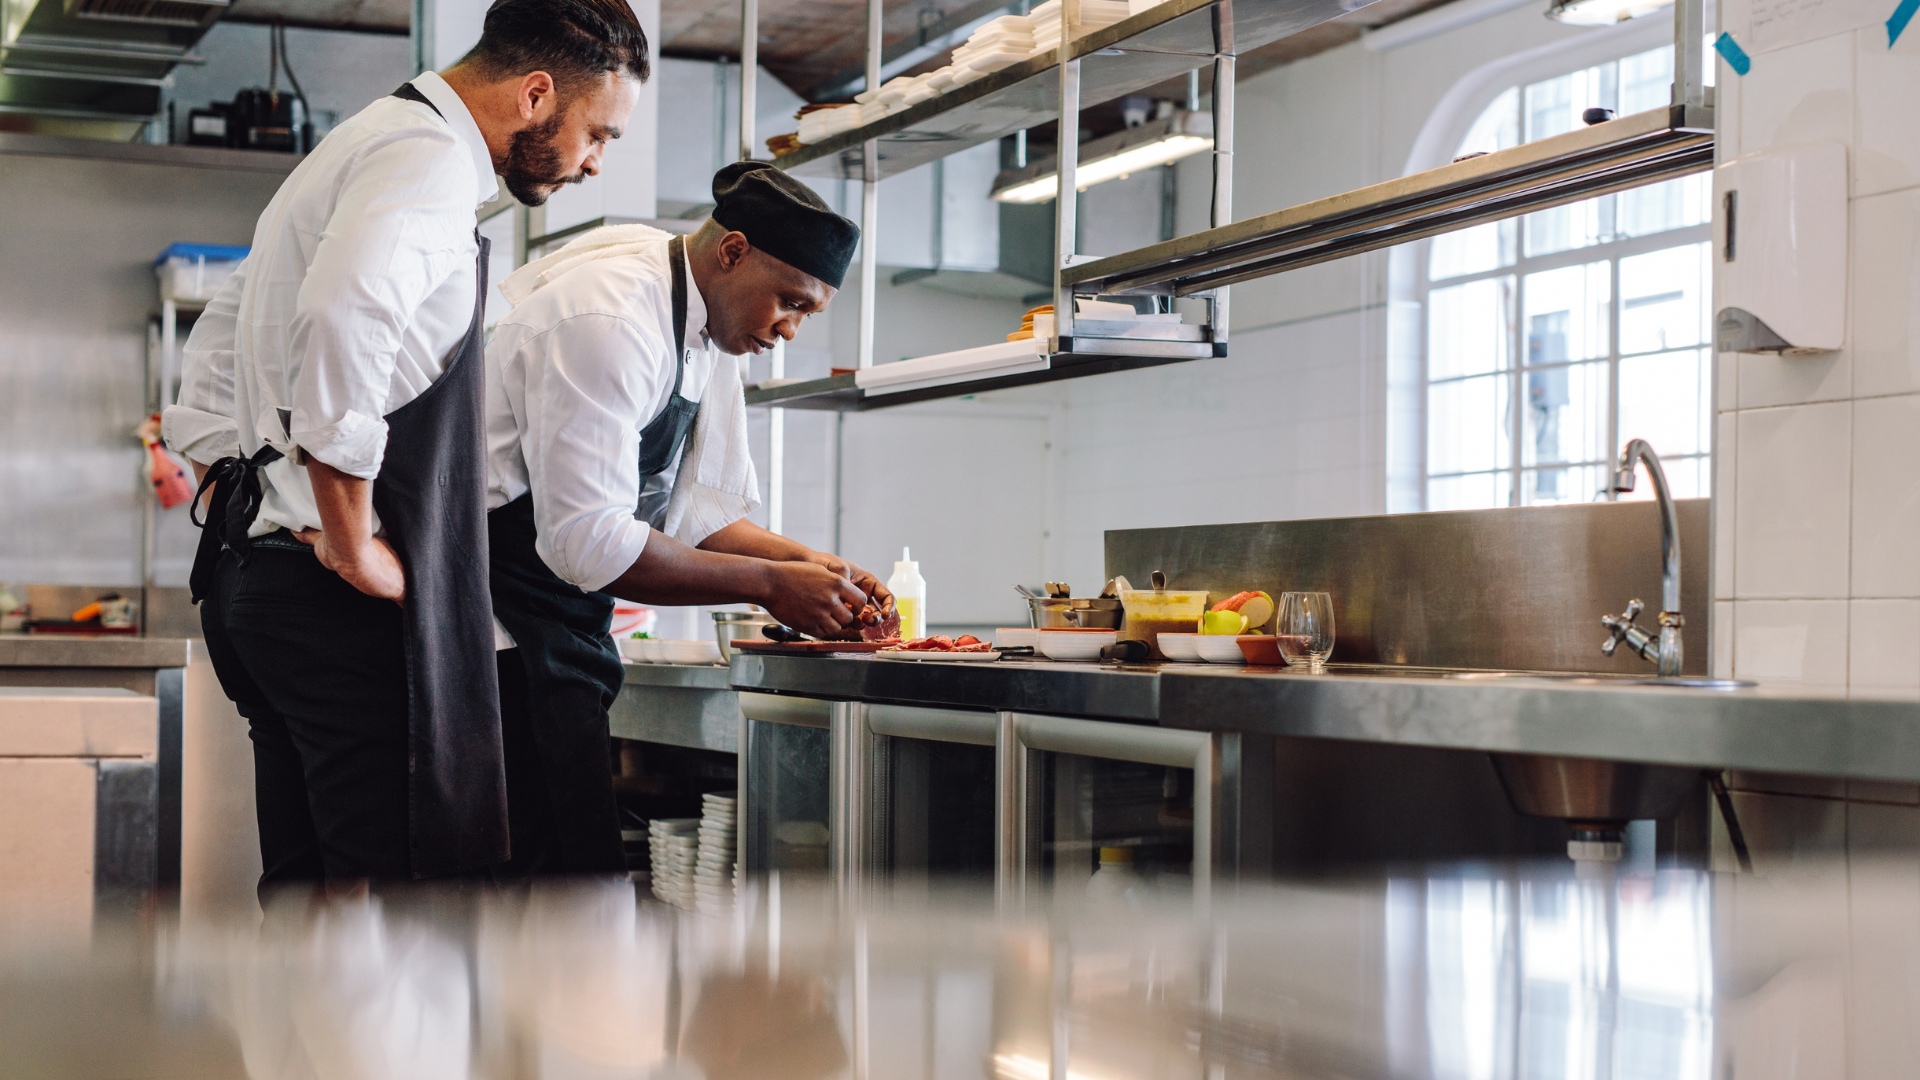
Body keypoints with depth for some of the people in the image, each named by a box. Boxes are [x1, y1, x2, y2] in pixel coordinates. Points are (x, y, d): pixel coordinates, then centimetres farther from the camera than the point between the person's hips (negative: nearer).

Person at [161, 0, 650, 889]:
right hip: (337, 596, -10)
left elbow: (216, 346, 27)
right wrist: (353, 548, -21)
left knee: (306, 883, 13)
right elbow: (342, 321, -29)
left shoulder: (359, 148, 22)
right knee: (397, 876, -11)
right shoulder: (433, 158, -10)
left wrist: (229, 503, 21)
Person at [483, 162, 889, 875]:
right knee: (570, 868, -12)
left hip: (563, 629, 10)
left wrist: (807, 564, -2)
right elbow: (589, 541, -26)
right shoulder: (610, 320, -21)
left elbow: (697, 513, 15)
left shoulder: (711, 336, 11)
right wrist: (768, 583, -20)